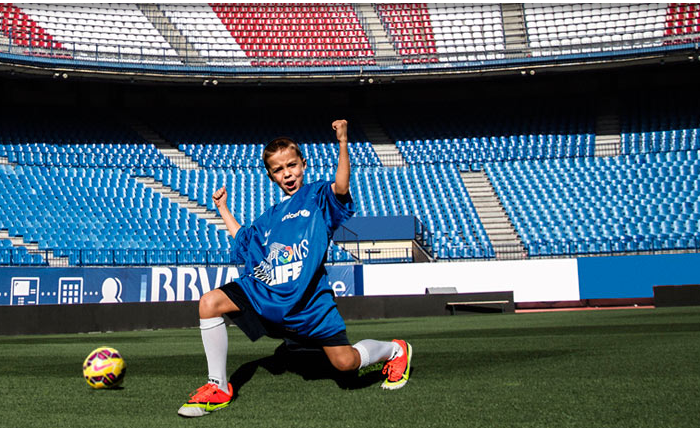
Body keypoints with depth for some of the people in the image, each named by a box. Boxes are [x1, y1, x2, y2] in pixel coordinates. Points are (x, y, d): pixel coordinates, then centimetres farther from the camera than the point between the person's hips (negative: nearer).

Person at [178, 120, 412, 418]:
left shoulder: (317, 196, 4)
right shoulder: (270, 217, 21)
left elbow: (341, 188, -19)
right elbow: (242, 242, 32)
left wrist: (342, 143, -28)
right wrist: (223, 209, 34)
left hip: (308, 300, -5)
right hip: (263, 291, 5)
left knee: (345, 362, -9)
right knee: (210, 303, -14)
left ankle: (395, 351, 27)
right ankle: (218, 388, -3)